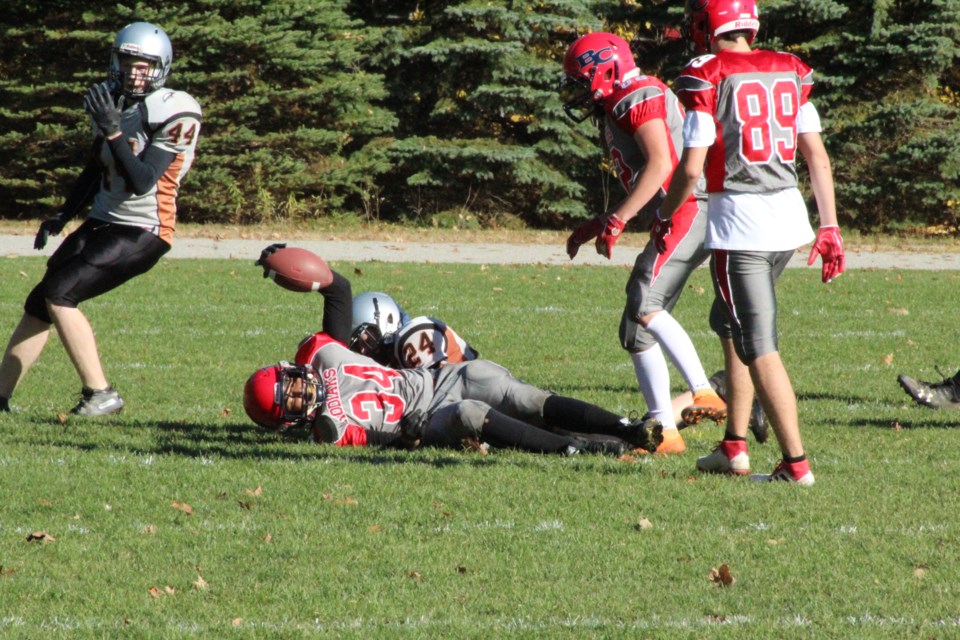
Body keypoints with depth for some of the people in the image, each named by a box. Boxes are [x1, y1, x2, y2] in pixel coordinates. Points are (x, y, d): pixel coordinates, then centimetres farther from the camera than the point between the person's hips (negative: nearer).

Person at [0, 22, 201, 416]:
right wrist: (62, 218, 18)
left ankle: (100, 394, -13)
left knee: (59, 295, -19)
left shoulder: (172, 113, -14)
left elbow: (143, 182, -23)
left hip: (141, 232, -8)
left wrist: (113, 131, -29)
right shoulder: (112, 104, 8)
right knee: (38, 305, 7)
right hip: (102, 222, 8)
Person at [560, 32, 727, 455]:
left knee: (645, 306, -24)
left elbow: (661, 165, -18)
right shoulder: (616, 111, 24)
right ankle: (664, 431, 9)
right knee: (636, 332, 9)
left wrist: (616, 221, -19)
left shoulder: (638, 98, -7)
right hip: (675, 222, 10)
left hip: (689, 212, -10)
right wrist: (595, 227, 27)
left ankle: (705, 395, -30)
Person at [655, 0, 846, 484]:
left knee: (760, 348, -4)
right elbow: (818, 158, 9)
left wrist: (664, 218, 6)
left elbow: (691, 168, -10)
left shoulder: (706, 79, -8)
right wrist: (830, 227, 13)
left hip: (738, 221, -6)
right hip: (790, 216, 6)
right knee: (735, 325, 23)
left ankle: (796, 462, -9)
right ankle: (734, 446, 25)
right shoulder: (789, 73, 9)